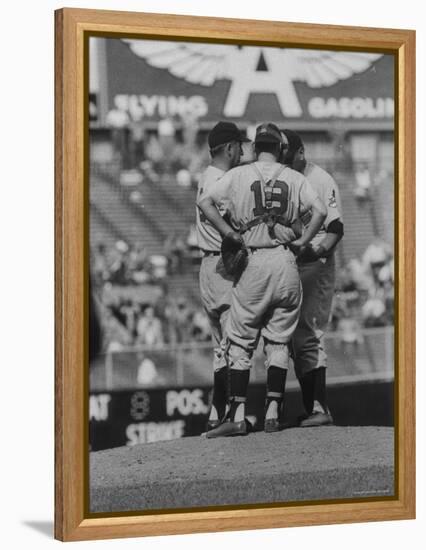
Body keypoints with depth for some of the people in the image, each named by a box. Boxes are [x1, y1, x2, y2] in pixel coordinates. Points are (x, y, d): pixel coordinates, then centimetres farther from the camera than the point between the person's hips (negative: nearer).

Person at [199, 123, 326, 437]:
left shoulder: (239, 175, 4)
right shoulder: (294, 178, 7)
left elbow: (205, 202, -8)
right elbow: (321, 211, -6)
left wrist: (230, 233, -3)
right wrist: (303, 241, 2)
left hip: (254, 263, -2)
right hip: (286, 264, 2)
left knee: (240, 342, 3)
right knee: (279, 341, 10)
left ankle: (238, 416, -5)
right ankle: (273, 413, 7)